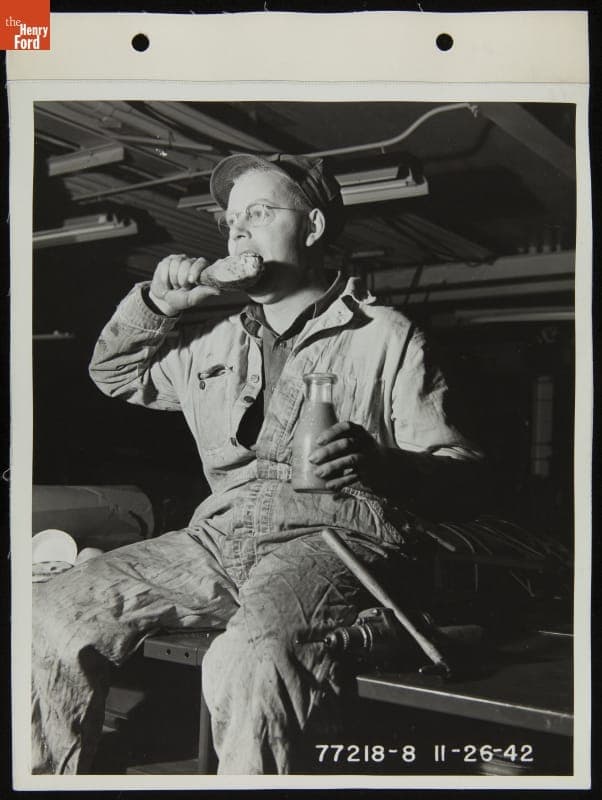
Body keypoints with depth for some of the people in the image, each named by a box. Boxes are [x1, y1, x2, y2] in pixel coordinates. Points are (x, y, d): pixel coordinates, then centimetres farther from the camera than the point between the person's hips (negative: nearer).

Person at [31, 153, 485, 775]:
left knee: (249, 661, -36)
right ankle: (52, 778, 7)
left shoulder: (383, 335, 6)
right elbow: (112, 373, 35)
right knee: (55, 613, -10)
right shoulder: (216, 342, 23)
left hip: (330, 532, -5)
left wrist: (380, 463, -22)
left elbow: (458, 466, 1)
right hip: (220, 534, 6)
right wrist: (155, 303, 16)